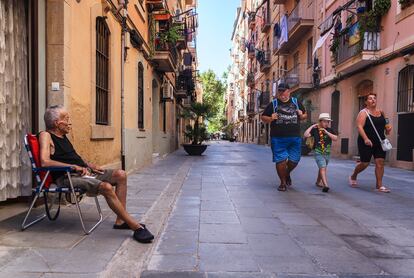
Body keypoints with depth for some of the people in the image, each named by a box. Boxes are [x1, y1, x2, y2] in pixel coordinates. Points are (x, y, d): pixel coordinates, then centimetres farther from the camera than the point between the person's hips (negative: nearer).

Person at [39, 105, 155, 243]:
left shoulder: (62, 136, 20)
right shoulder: (46, 136, -5)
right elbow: (45, 162, -20)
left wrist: (89, 165, 13)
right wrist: (74, 166, -19)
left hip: (84, 172, 9)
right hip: (67, 177, -9)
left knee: (120, 175, -5)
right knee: (106, 187, -32)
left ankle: (120, 220, -7)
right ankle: (135, 226, -25)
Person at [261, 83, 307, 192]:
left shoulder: (296, 102, 12)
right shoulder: (273, 104, 5)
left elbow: (305, 115, 22)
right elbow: (263, 117, 8)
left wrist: (302, 116, -2)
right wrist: (270, 119, -13)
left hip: (295, 138, 2)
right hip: (278, 138, -2)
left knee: (294, 160, 7)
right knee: (280, 161, 0)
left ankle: (287, 173, 40)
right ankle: (283, 182, 20)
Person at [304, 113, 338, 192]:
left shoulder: (329, 130, 3)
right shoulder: (315, 129, -7)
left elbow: (335, 138, -9)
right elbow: (306, 135, -18)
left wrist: (327, 132, -17)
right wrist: (312, 126, -14)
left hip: (327, 153, 5)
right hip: (318, 153, -5)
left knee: (322, 168, 19)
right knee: (323, 168, -17)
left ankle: (318, 182, 38)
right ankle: (325, 185, -24)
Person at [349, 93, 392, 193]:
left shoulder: (381, 112, 12)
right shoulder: (363, 112, -6)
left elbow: (385, 124, 26)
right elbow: (359, 126, -18)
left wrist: (388, 129, 2)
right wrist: (366, 139, -29)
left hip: (380, 142, 5)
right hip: (366, 143, -5)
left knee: (380, 162, -2)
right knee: (365, 163, 1)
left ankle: (379, 185, 6)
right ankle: (353, 177, 27)